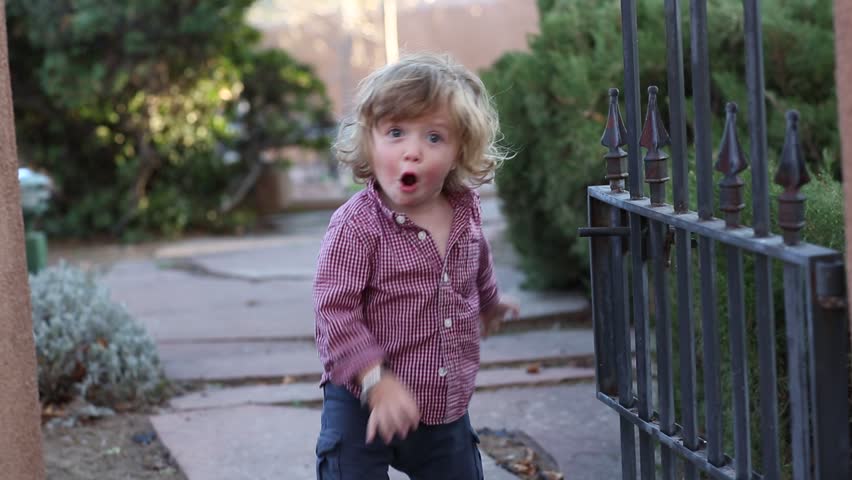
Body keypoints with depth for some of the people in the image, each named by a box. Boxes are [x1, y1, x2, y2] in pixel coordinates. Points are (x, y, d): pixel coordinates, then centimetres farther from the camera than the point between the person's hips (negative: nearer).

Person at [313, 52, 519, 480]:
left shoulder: (466, 210, 0)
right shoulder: (356, 225, -20)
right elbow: (334, 312, -23)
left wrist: (489, 305, 43)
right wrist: (377, 382, -31)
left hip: (447, 407, 6)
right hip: (363, 408, -6)